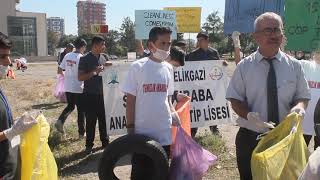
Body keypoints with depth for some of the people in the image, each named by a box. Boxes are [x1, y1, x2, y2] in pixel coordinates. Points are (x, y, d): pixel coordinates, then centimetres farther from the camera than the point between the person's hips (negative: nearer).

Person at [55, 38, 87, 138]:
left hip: (67, 87, 6)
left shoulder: (67, 56, 4)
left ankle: (60, 121, 3)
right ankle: (81, 133, 12)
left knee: (70, 106, 24)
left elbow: (59, 71, 8)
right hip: (78, 88, -6)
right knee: (81, 110, 6)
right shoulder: (81, 58, -15)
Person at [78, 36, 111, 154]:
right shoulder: (85, 59, -7)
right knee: (90, 121, 1)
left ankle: (105, 142, 25)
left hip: (102, 94, 5)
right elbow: (80, 77, -12)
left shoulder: (102, 58, 10)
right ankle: (89, 145, 13)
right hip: (90, 95, -5)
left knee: (103, 119, 12)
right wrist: (94, 72, -22)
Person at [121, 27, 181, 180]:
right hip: (142, 132, -4)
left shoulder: (168, 68, 5)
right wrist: (130, 129, -8)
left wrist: (173, 113, -4)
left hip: (164, 132, 4)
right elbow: (130, 101, -7)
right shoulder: (137, 67, -9)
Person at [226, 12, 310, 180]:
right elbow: (235, 99, -4)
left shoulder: (294, 65, -1)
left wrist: (299, 107, -18)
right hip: (250, 137, -1)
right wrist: (249, 115, -23)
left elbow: (303, 96, 5)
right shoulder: (244, 66, -5)